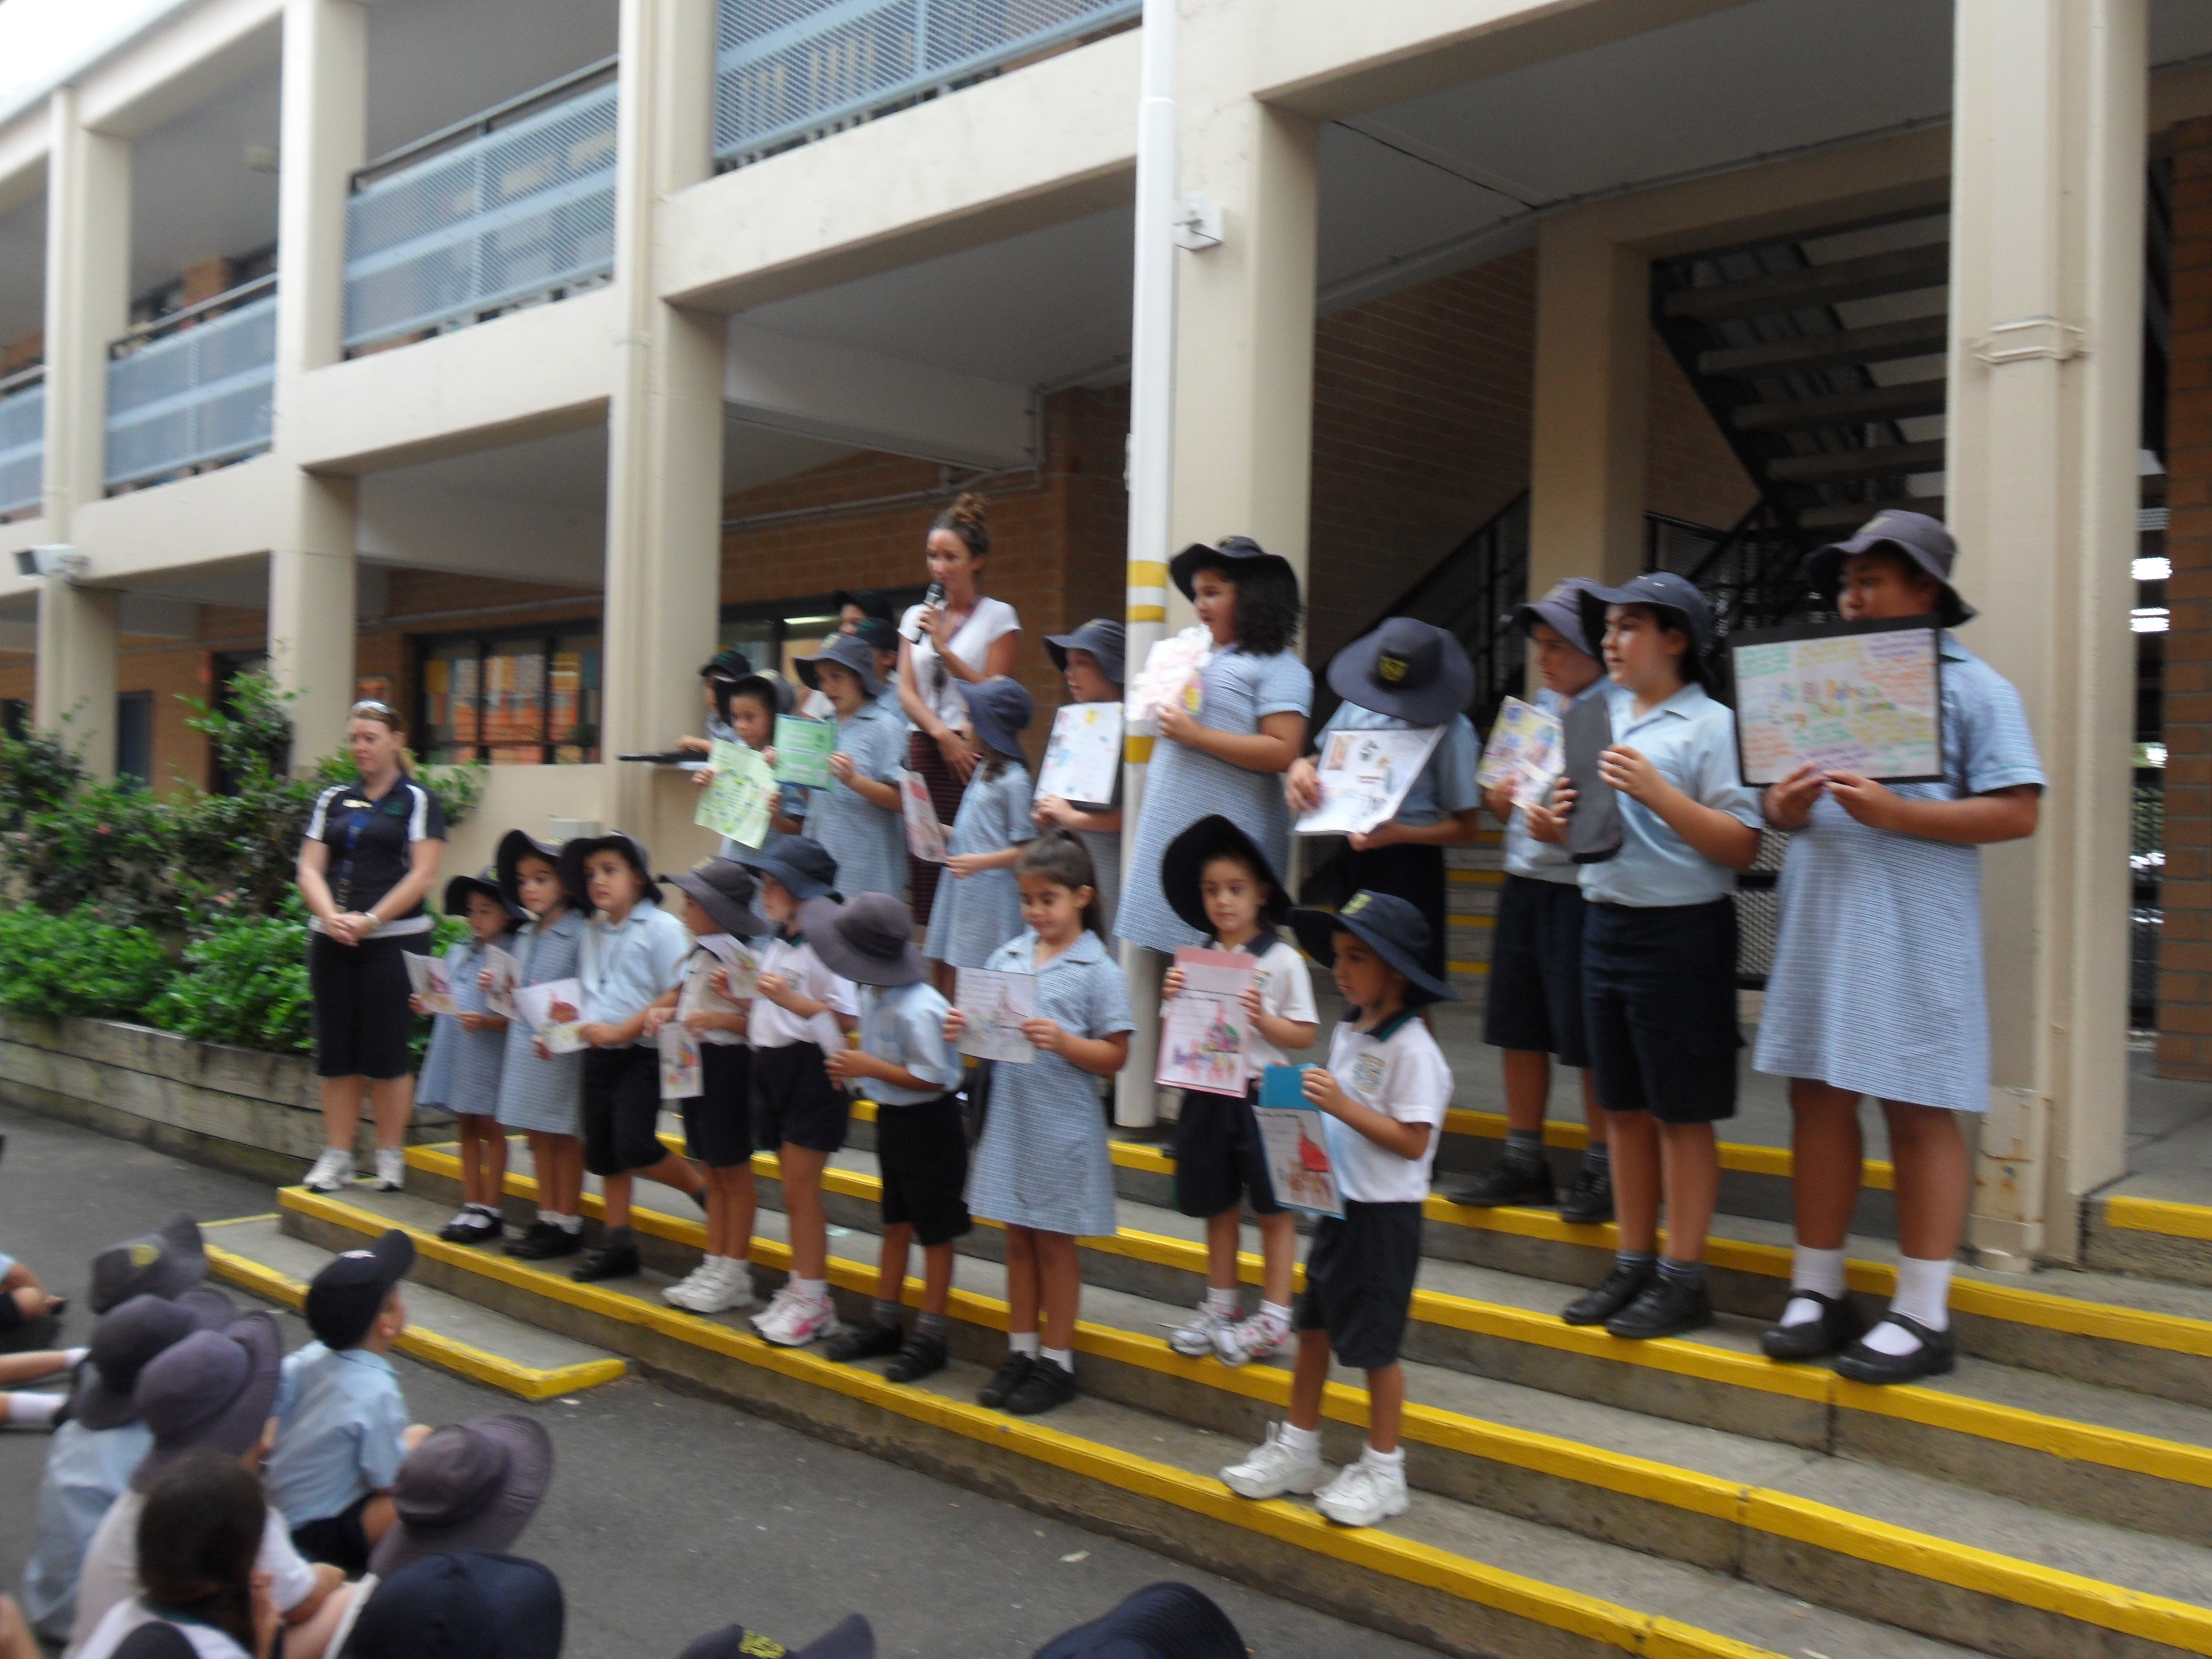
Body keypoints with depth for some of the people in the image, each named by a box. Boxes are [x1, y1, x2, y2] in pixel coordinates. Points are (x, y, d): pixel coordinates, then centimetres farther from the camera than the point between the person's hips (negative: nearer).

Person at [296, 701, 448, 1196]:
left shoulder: (417, 801, 1)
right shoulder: (333, 800, 14)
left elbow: (422, 875, -8)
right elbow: (309, 869, 8)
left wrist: (370, 921, -16)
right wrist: (331, 917, -10)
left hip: (394, 940, -4)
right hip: (331, 942, 4)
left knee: (386, 1053, -1)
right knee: (336, 1053, 6)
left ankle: (390, 1157, 9)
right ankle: (336, 1157, 14)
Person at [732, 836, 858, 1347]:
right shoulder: (774, 947, 14)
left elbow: (845, 1018, -20)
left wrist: (790, 999, -27)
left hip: (810, 1069, -9)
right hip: (773, 1066, 9)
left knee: (801, 1189, -4)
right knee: (795, 1189, 14)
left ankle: (813, 1298, 5)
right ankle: (802, 1287, 22)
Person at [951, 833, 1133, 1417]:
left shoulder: (1098, 971, -9)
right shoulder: (1007, 956, 5)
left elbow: (1115, 1056, -10)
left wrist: (1062, 1041, -24)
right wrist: (963, 1029, -10)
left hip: (1063, 1124, -5)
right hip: (1010, 1115, 5)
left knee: (1055, 1240, 7)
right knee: (1018, 1236, 14)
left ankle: (1056, 1363, 20)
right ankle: (1021, 1353, 26)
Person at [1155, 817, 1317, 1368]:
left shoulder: (1282, 960, -7)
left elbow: (1304, 1035, -6)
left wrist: (1262, 1018, -22)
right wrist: (1172, 999, -10)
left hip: (1262, 1097, -4)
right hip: (1207, 1098, 4)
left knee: (1274, 1211, 7)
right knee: (1218, 1208, 17)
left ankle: (1273, 1319, 16)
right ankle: (1221, 1306, 32)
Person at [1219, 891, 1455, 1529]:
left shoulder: (1411, 1049, -18)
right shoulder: (1349, 1033, 8)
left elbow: (1412, 1141, -22)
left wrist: (1342, 1106, -27)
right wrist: (1300, 1097, -2)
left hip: (1386, 1213, -8)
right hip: (1338, 1204, 8)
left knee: (1375, 1343, 3)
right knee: (1314, 1325, 16)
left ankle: (1383, 1470, 19)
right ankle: (1297, 1449, 31)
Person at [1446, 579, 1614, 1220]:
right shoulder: (1539, 707, 14)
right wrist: (1502, 800, 1)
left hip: (1580, 887, -7)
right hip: (1524, 880, 8)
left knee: (1588, 1035, 1)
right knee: (1517, 1024, 12)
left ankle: (1603, 1168, 15)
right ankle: (1522, 1158, 24)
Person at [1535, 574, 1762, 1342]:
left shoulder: (1711, 726, -9)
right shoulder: (1603, 721, 13)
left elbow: (1740, 848, -15)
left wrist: (1657, 793, -23)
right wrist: (1557, 825, 0)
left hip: (1681, 929, -7)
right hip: (1606, 922, 7)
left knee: (1681, 1112, 2)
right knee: (1624, 1107, 13)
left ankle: (1684, 1278, 12)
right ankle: (1634, 1264, 24)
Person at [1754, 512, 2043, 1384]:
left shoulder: (1974, 687, 0)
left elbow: (2017, 813, -8)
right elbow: (1779, 796, 19)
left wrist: (1893, 812, -18)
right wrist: (1784, 807, -5)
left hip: (1913, 930, -5)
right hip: (1819, 920, 5)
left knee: (1917, 1110, -1)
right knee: (1818, 1097, 7)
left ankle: (1923, 1315, 7)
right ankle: (1817, 1291, 18)